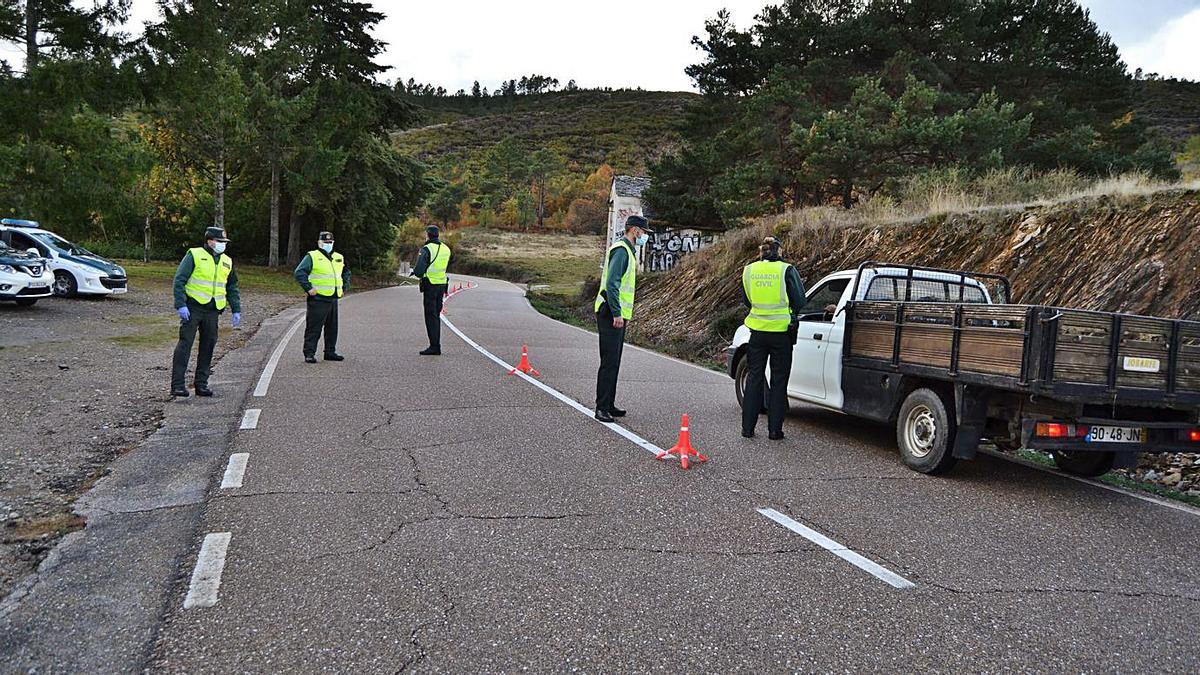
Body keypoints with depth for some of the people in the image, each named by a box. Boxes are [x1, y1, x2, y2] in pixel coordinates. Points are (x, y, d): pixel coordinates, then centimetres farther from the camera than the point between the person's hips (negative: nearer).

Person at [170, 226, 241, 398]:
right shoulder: (194, 255, -3)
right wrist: (181, 305, -15)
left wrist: (236, 310, 14)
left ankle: (201, 384, 15)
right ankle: (177, 385, -6)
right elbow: (179, 280, -7)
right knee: (185, 343, -7)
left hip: (213, 311, 5)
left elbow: (232, 288, 22)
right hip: (193, 308, -5)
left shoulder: (227, 262, 14)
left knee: (208, 346, 6)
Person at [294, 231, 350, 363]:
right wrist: (308, 288, -16)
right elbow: (299, 272, -11)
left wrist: (345, 287, 19)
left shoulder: (339, 258, 16)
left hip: (333, 299, 7)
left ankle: (330, 352, 21)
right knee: (313, 328, -4)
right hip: (318, 299, -6)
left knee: (332, 328, 12)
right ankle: (309, 354, 1)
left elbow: (346, 272, 32)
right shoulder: (312, 257, -4)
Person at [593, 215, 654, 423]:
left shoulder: (627, 251, 20)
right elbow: (611, 284, -22)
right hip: (612, 314, -11)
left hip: (617, 314, 11)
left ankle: (608, 405, 20)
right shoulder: (621, 251, -13)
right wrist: (617, 313, -24)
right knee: (609, 362, -9)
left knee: (614, 361, 13)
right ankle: (602, 408, -7)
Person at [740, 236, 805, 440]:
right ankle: (775, 430, 8)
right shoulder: (787, 270, -9)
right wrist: (800, 283, 13)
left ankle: (748, 427, 13)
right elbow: (799, 302, -5)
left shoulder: (749, 270, 1)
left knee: (754, 378, 12)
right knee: (779, 381, 7)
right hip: (781, 332, -2)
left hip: (758, 331, 2)